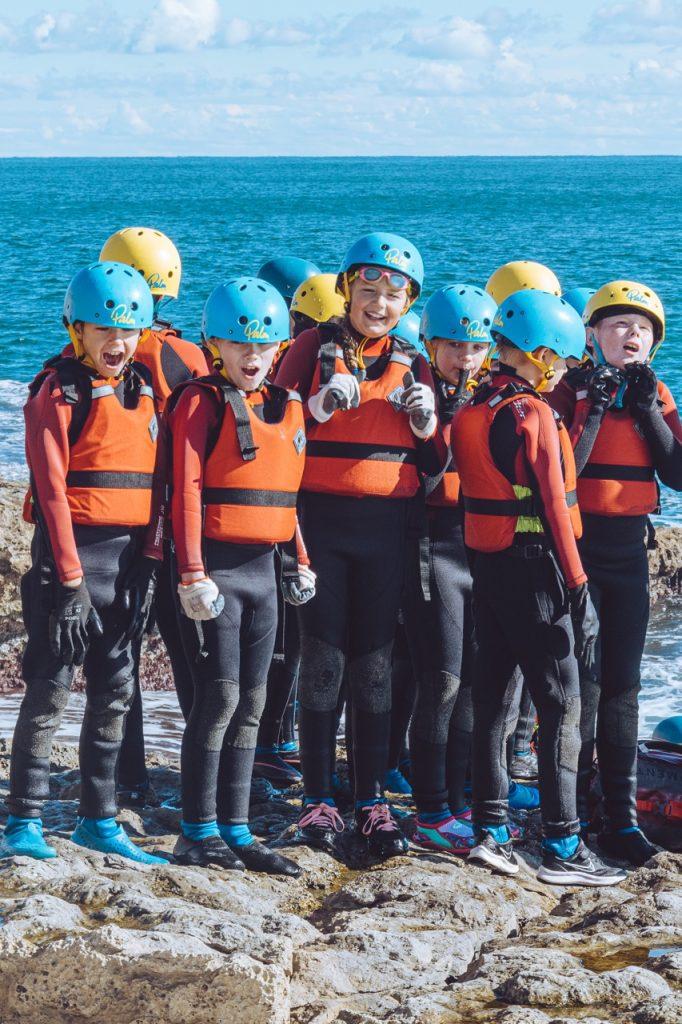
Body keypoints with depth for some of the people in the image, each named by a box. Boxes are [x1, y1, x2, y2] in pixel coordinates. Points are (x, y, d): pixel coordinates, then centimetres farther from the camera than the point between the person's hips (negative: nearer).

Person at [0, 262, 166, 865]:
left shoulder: (143, 390, 13)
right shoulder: (59, 392, -6)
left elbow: (153, 481, 14)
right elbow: (52, 488, -11)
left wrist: (149, 561, 6)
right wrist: (71, 577, -16)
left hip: (129, 557, 6)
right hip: (71, 549, -6)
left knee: (115, 691, 10)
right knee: (50, 690, -4)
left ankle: (99, 820, 18)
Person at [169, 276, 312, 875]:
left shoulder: (288, 408, 13)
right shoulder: (203, 402, -7)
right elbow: (187, 490, -12)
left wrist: (299, 560, 17)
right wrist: (193, 573, -18)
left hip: (262, 568, 7)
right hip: (215, 565, -7)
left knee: (250, 703, 8)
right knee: (220, 696, -8)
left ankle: (236, 831, 14)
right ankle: (199, 832, 0)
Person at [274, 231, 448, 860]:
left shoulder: (412, 367, 11)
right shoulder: (313, 349, 2)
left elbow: (434, 465, 11)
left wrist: (427, 423, -7)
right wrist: (321, 406, -19)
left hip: (386, 529, 2)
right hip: (320, 522, -2)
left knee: (375, 662, 4)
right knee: (323, 659, 1)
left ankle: (372, 801, 9)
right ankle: (318, 799, 8)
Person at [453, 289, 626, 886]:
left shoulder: (473, 410, 9)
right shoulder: (532, 412, -14)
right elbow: (554, 505, -16)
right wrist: (579, 589, -13)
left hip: (486, 565, 8)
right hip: (534, 568, -8)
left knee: (492, 697, 12)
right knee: (562, 704, -4)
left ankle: (492, 831, 15)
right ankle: (563, 848, -4)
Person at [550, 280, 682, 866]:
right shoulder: (572, 389, -5)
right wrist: (594, 411, -19)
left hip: (629, 550, 4)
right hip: (576, 546, -4)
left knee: (623, 684, 5)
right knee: (582, 680, -5)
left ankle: (621, 816, 8)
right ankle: (572, 810, 4)